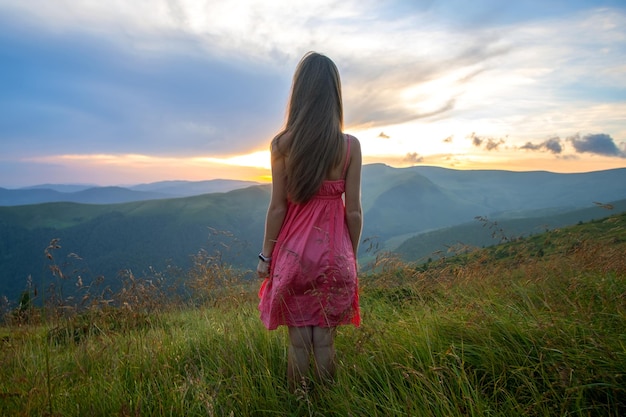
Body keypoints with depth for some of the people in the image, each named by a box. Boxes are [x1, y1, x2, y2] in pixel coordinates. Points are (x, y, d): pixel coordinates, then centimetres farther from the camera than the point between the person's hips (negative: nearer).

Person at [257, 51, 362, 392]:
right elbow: (353, 211, -4)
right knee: (325, 341, 14)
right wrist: (352, 256, 10)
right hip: (334, 253, 1)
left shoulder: (281, 143, -8)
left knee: (298, 340, 13)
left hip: (293, 252, 0)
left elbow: (277, 207, -6)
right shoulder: (350, 145, -7)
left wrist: (266, 255, 5)